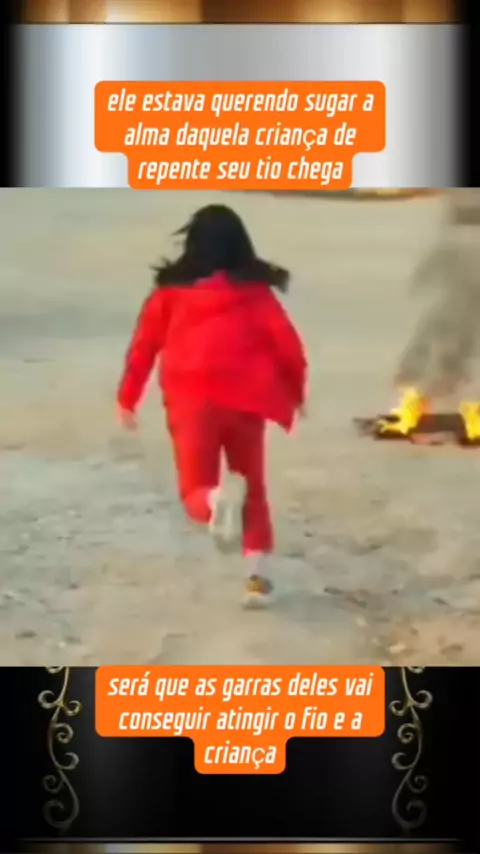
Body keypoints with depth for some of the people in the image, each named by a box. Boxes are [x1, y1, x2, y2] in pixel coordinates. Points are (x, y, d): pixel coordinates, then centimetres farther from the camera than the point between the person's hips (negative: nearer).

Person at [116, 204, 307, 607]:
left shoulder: (171, 290, 8)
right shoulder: (255, 290, 6)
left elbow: (144, 344, 8)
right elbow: (287, 343, 1)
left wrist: (127, 398, 17)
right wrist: (296, 390, 16)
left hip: (192, 401, -1)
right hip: (245, 401, 1)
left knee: (197, 491, 6)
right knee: (254, 489, 18)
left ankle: (218, 501, -30)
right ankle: (259, 575, 9)